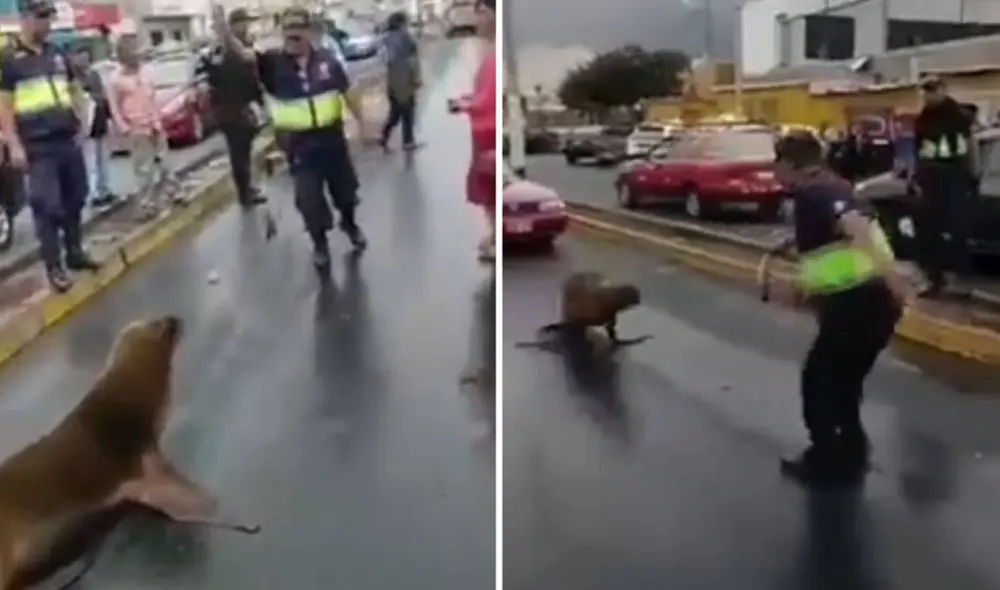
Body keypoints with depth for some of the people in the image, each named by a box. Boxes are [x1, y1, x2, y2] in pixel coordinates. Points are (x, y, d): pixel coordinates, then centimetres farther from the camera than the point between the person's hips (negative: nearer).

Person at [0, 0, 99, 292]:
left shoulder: (58, 54, 12)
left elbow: (75, 90, 22)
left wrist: (80, 124, 11)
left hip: (68, 141, 6)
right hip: (37, 147, -6)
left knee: (74, 199, 12)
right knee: (47, 206, -4)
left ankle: (75, 253, 26)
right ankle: (54, 267, 2)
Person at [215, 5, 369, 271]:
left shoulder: (326, 59, -6)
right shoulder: (273, 62, -11)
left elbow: (347, 92, 4)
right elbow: (242, 52, -28)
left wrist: (361, 122, 6)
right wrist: (222, 28, -47)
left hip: (332, 136, 2)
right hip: (299, 142, -2)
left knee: (345, 186, 20)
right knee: (309, 198, 1)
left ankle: (350, 224, 50)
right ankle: (320, 244, 26)